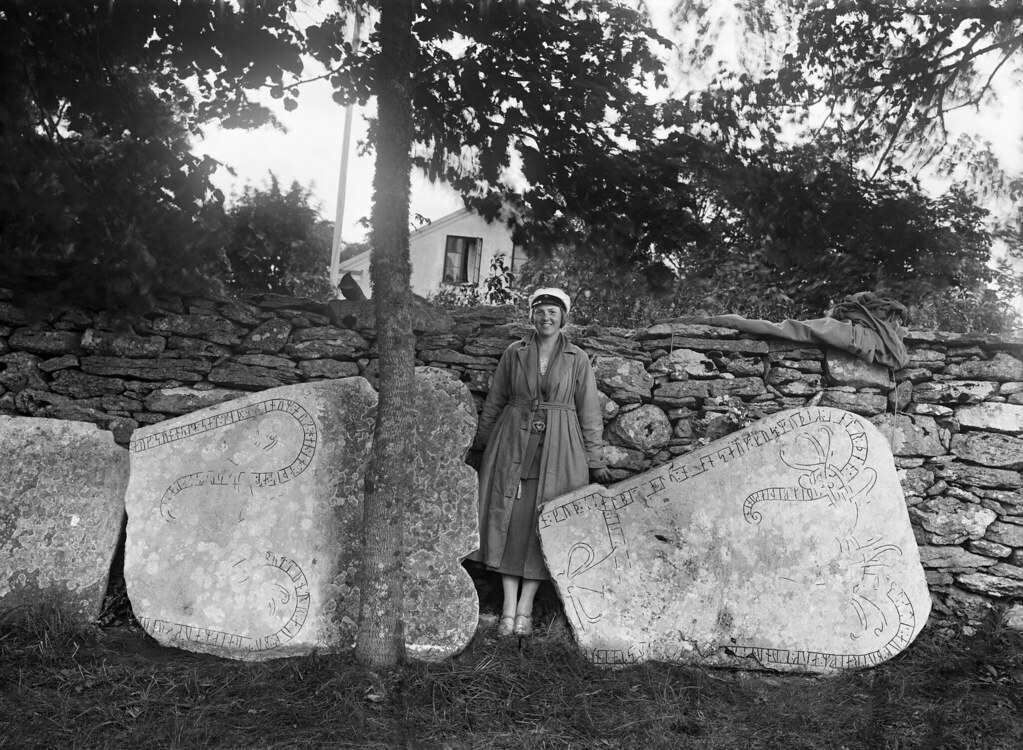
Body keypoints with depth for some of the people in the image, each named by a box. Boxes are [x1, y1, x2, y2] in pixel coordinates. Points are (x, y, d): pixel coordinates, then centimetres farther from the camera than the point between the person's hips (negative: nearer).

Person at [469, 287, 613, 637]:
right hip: (513, 441, 1)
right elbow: (494, 402, 13)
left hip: (558, 447, -1)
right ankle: (509, 607, 4)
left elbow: (589, 412, 5)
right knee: (510, 519, -2)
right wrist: (478, 445, 15)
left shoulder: (578, 359, 3)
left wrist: (595, 460, 3)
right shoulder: (513, 354, 6)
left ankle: (525, 607, 9)